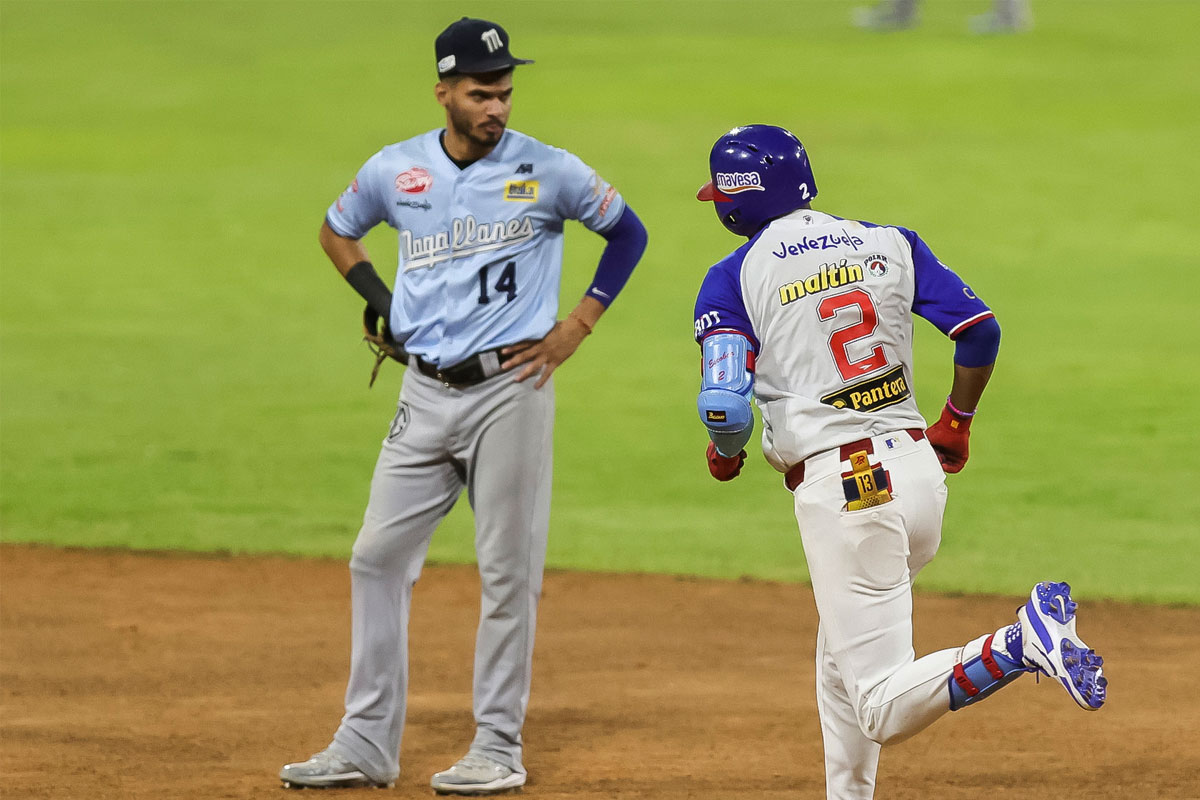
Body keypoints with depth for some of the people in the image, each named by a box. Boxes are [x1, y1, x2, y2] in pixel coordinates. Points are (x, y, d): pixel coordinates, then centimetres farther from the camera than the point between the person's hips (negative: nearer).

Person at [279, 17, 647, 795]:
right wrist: (382, 302, 6)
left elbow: (628, 233, 6)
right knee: (379, 556, 2)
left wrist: (574, 330, -1)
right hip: (425, 391, 4)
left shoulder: (548, 172, -5)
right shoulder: (395, 171, 3)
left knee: (509, 571, -1)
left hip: (510, 388, -4)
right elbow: (337, 231, 22)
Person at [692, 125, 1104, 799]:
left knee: (885, 707, -8)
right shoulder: (889, 243, 11)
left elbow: (725, 407, -12)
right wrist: (956, 423, 20)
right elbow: (980, 329, 4)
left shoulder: (735, 279, -2)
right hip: (920, 468, 6)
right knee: (844, 663, 27)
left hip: (841, 489, -6)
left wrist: (725, 454, 11)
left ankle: (1024, 642, -29)